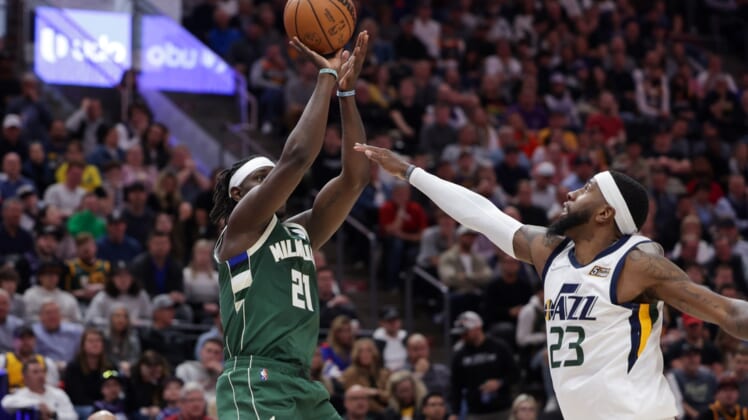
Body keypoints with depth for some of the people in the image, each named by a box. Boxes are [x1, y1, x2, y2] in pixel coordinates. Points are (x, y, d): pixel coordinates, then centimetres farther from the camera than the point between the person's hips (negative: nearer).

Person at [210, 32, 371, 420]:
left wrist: (347, 90, 7)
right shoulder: (241, 226, 0)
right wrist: (326, 78, -5)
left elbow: (354, 177, 13)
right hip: (254, 384, -9)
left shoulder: (299, 233, 21)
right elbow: (296, 157, -12)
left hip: (301, 386, 9)